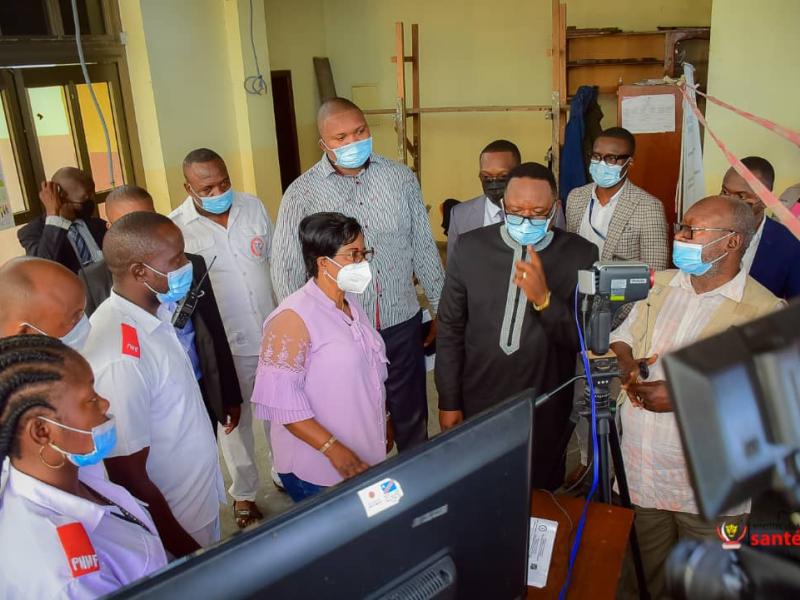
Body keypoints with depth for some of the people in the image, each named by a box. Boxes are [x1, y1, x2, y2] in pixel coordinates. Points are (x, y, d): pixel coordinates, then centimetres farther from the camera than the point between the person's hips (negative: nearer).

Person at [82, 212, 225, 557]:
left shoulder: (154, 311, -7)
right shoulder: (120, 359, -32)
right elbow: (129, 477, -24)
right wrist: (186, 548, -16)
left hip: (201, 499, 7)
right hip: (172, 523, -7)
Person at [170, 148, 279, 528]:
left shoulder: (253, 206, -3)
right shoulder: (176, 228, -15)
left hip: (274, 334, 4)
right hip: (226, 345, -3)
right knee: (235, 420, 15)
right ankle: (244, 492, 37)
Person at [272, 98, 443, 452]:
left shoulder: (402, 178, 0)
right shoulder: (302, 193, -8)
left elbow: (423, 249, 7)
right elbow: (287, 271, -3)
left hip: (402, 323, 2)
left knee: (412, 417, 18)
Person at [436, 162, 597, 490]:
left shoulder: (581, 254, -9)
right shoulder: (471, 247, -8)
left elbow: (584, 339, -11)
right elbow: (450, 328, -1)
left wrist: (544, 299, -28)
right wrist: (449, 401, 1)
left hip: (546, 411, 0)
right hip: (478, 405, 1)